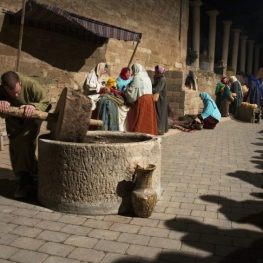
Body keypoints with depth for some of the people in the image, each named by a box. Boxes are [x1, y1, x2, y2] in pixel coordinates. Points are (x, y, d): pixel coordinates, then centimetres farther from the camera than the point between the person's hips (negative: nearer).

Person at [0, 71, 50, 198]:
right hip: (13, 121, 4)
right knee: (15, 147, 7)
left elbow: (45, 103, -26)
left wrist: (34, 106, -48)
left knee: (25, 145, -18)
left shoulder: (31, 84, -37)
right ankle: (34, 170, 29)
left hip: (31, 119, -4)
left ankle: (23, 184, -11)